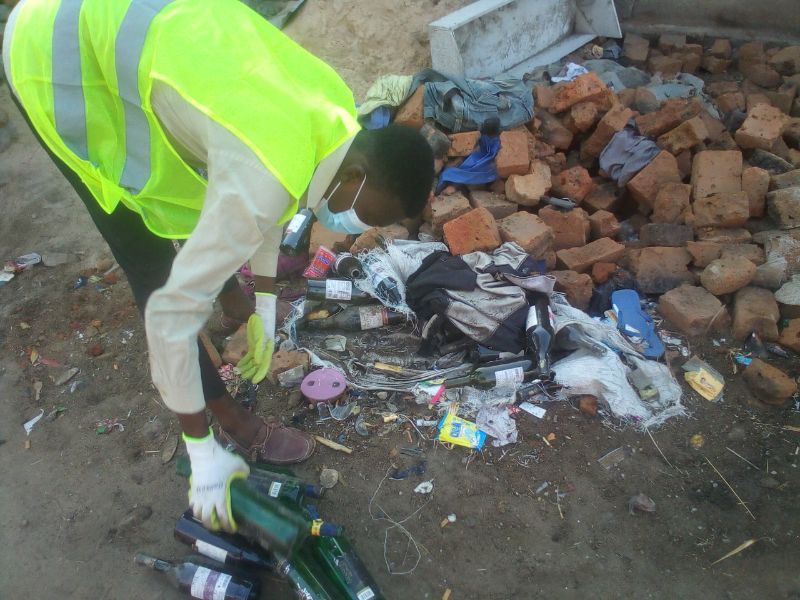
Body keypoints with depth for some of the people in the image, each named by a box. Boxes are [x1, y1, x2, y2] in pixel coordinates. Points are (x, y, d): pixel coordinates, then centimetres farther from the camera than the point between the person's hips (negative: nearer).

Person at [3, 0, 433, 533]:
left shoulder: (335, 109, -8)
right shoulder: (267, 180, -34)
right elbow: (170, 311, -30)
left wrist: (265, 307, 12)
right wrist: (203, 452, -18)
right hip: (55, 52, -8)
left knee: (215, 195, 19)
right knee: (152, 261, -6)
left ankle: (225, 289, 47)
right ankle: (234, 422, 9)